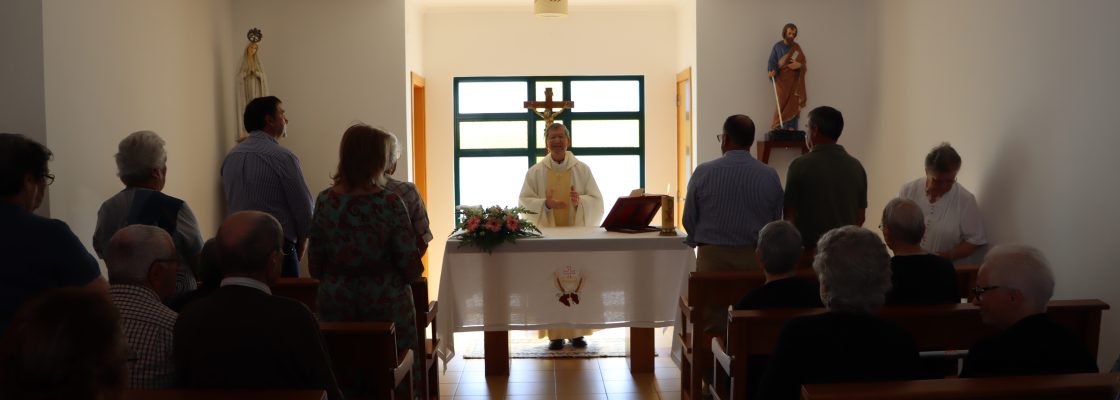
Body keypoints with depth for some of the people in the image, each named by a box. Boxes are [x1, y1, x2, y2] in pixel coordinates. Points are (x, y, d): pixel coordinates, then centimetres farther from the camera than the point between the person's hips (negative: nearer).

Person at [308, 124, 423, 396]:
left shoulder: (324, 201, -5)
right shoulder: (389, 203, -16)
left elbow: (315, 262, 1)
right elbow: (410, 262, -14)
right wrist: (410, 276, 8)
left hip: (335, 302, 4)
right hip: (386, 302, -4)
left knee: (341, 379, 15)